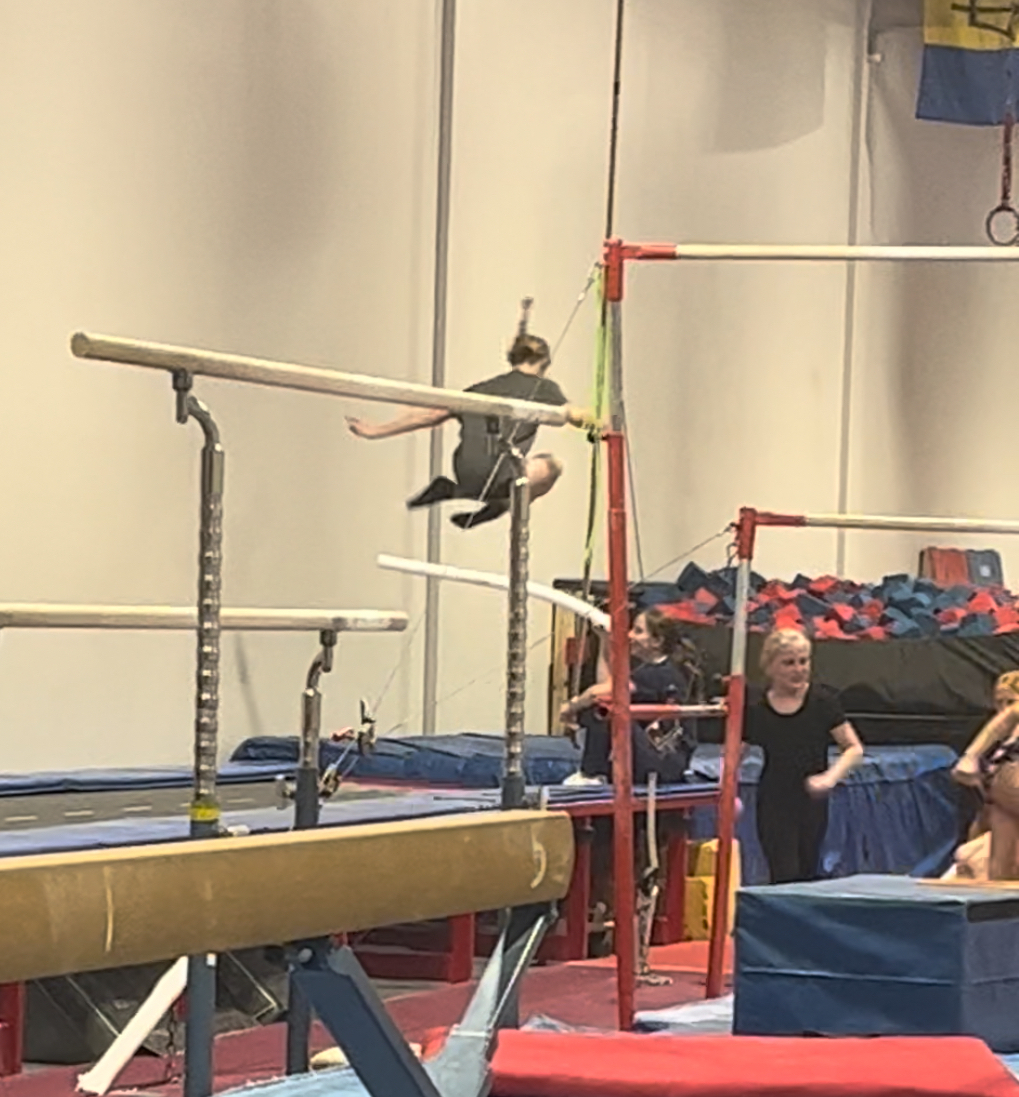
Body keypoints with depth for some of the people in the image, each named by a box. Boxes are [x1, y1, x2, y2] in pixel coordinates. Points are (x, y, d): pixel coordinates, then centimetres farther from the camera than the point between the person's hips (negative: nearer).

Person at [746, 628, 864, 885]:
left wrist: (830, 777, -18)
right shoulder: (755, 707, -4)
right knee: (784, 877, -11)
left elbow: (854, 748, -1)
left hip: (812, 802, 1)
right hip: (773, 805, -1)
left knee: (806, 876, 10)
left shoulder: (823, 702, -4)